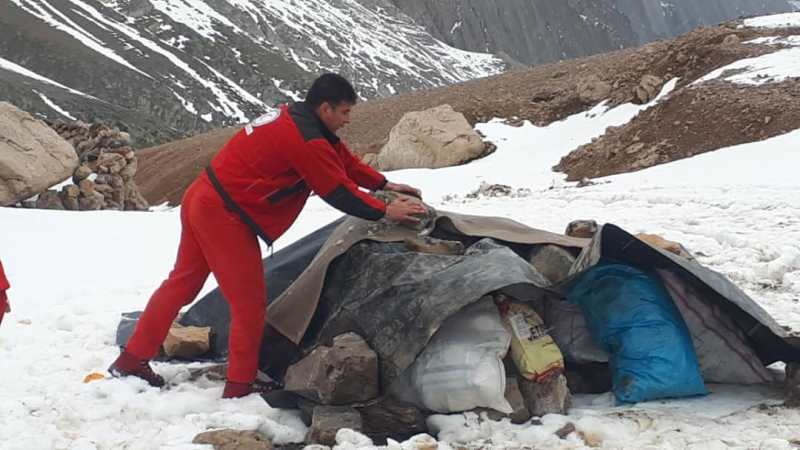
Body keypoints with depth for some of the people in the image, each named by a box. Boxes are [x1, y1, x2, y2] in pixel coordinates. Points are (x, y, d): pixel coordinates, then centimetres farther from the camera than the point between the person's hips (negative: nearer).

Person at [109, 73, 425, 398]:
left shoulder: (294, 118, 11)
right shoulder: (305, 139, -19)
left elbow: (343, 159, 18)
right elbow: (338, 191, -14)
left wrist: (384, 184, 18)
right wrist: (385, 211, -5)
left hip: (201, 201, 10)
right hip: (224, 215, -10)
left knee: (182, 283, 20)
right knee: (249, 302, 0)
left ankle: (132, 359, 29)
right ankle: (240, 384, 10)